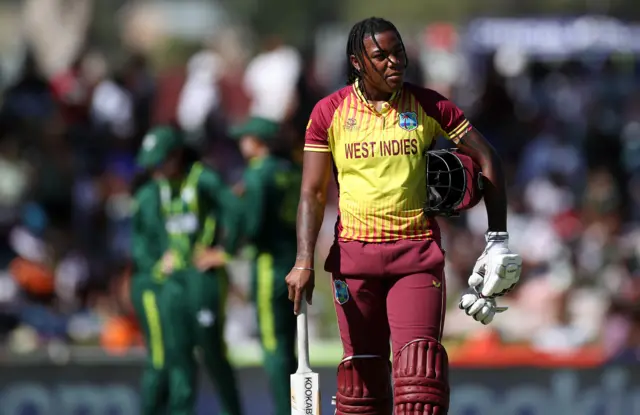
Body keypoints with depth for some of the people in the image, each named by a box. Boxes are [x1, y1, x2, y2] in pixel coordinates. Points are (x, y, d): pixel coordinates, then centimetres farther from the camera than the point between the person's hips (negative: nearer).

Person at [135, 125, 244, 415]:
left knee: (211, 351, -4)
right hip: (174, 277, 7)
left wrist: (225, 252, -20)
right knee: (177, 349, 0)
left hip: (203, 273, -7)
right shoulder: (162, 186, 12)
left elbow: (234, 209, -26)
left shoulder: (202, 179, -13)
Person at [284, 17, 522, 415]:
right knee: (361, 370, 3)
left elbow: (487, 160, 7)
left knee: (419, 367, -15)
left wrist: (498, 240, 3)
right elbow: (313, 192, 3)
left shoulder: (428, 106, 1)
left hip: (417, 252, -1)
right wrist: (304, 262, -9)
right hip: (354, 252, 1)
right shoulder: (330, 112, 3)